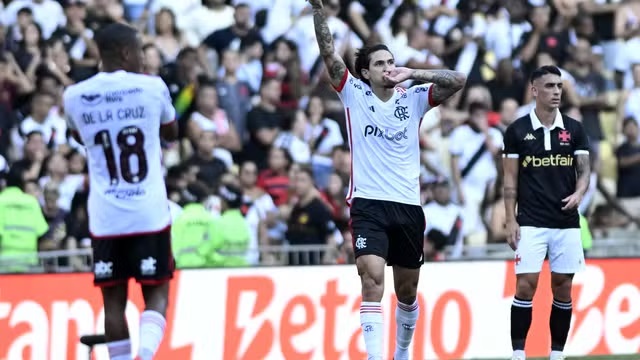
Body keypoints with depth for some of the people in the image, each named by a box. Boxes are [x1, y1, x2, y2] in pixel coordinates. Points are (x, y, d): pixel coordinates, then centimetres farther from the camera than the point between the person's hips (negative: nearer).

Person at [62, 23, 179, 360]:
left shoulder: (74, 96, 1)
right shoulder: (152, 87, -3)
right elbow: (171, 133, 18)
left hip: (105, 217, 1)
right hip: (150, 214, -1)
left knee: (114, 298, 8)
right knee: (156, 292, 6)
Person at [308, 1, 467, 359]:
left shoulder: (412, 99, 7)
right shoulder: (355, 94, 4)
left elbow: (458, 80, -3)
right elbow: (329, 53, -7)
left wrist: (413, 73, -11)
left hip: (408, 206, 3)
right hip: (368, 204, -3)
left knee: (407, 290, 14)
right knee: (372, 280, -20)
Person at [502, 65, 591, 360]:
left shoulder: (574, 130, 6)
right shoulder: (517, 131, 1)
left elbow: (584, 170, 6)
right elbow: (510, 179, 4)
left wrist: (578, 194, -16)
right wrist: (511, 220, -2)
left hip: (567, 222, 2)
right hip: (531, 222, -2)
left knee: (562, 289, 4)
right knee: (526, 285, -10)